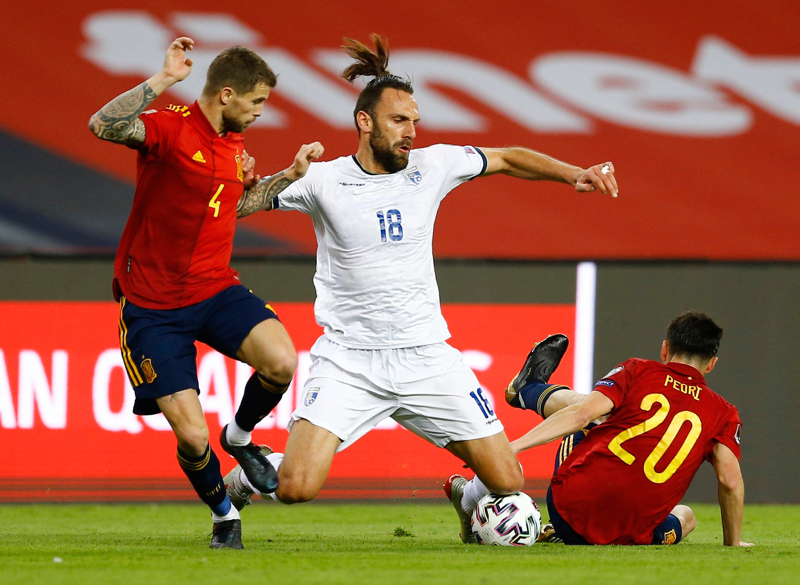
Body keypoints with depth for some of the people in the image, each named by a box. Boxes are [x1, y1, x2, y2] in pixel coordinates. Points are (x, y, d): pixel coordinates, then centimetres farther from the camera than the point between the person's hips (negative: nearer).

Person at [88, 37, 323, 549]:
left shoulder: (235, 144, 8)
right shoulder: (172, 128, -15)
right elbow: (102, 126, -35)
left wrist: (291, 175, 18)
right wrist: (164, 79, -35)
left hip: (216, 289, 6)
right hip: (152, 308, -6)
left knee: (282, 361, -23)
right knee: (191, 436, -11)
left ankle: (240, 436, 9)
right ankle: (224, 515, 21)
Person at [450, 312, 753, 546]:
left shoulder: (637, 372, 3)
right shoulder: (723, 413, 4)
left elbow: (583, 413, -9)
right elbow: (730, 480, -5)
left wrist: (515, 445, -12)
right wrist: (732, 543, 8)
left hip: (569, 508, 0)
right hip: (630, 534, 0)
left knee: (575, 402, 24)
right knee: (685, 516, 38)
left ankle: (528, 390, 52)